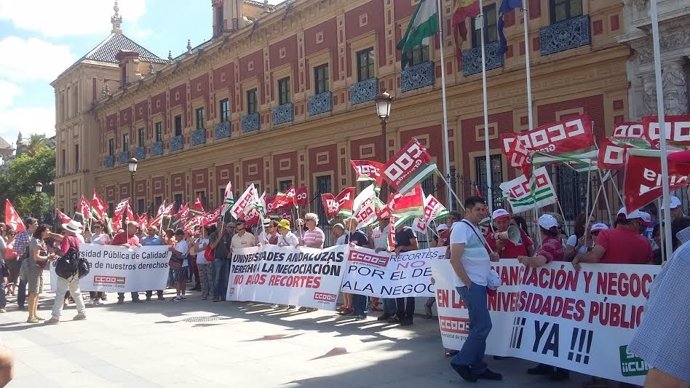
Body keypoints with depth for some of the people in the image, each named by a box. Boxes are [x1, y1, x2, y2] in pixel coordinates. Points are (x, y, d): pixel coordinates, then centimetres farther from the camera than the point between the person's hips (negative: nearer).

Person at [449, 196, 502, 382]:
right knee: (483, 325, -10)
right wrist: (468, 283, -19)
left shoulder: (475, 228, 16)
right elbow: (454, 259, -19)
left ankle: (477, 367, 18)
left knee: (478, 327, 12)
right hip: (471, 285, -10)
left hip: (480, 284, 10)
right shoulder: (461, 227, -12)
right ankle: (461, 361, 2)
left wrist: (490, 256, 6)